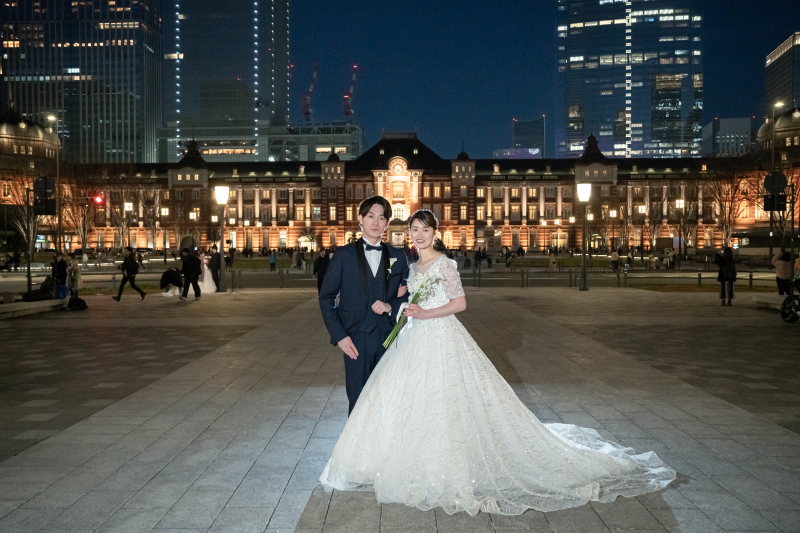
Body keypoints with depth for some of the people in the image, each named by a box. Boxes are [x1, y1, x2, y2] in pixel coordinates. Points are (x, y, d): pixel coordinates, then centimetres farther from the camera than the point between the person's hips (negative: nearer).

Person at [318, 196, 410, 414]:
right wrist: (339, 335, -6)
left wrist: (391, 305, -9)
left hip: (388, 338, 2)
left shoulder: (398, 257, 9)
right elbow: (326, 296, 3)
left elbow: (409, 295, 12)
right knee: (358, 402, 0)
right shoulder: (344, 255, 3)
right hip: (356, 339, -2)